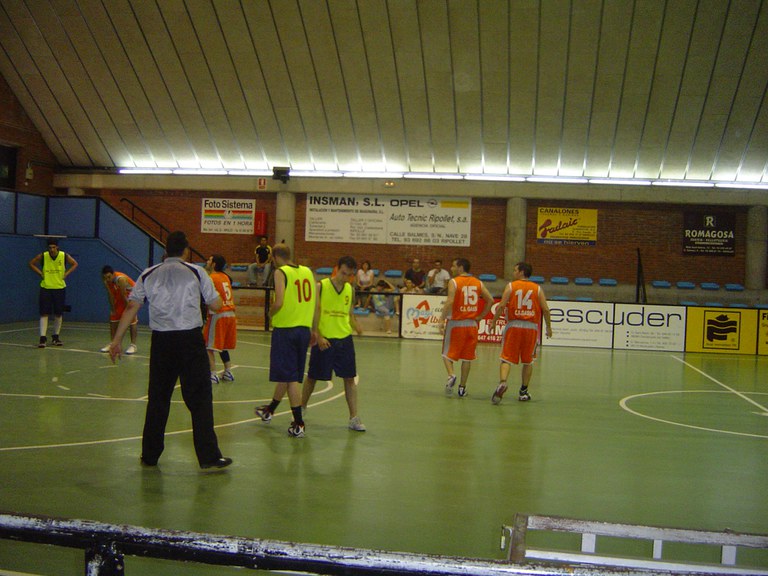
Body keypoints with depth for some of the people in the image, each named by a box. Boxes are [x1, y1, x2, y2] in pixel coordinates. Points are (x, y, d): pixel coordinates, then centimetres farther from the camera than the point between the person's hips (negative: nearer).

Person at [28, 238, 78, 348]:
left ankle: (55, 337, 22)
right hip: (46, 288, -1)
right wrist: (40, 273, -5)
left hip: (60, 288, 1)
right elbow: (31, 263, 6)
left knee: (58, 314, 7)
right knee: (44, 314, -7)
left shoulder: (64, 256, -6)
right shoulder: (43, 256, -8)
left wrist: (66, 274, -3)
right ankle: (43, 338, -8)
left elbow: (75, 264, 8)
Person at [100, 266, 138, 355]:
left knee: (132, 319, -13)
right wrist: (113, 309, -9)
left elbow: (124, 296, -29)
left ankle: (133, 345, -12)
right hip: (119, 296, 7)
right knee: (113, 317, 6)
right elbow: (110, 294, -11)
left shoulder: (121, 279, -36)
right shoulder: (106, 280, -18)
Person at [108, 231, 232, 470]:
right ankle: (208, 456, 0)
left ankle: (150, 455, 20)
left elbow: (131, 308, 5)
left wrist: (116, 339, 9)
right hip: (190, 339, -3)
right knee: (199, 399, 0)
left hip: (161, 342, 3)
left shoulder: (148, 275, 8)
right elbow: (216, 305, 4)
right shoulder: (196, 272, 1)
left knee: (157, 399, 13)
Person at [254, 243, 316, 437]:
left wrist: (270, 313, 1)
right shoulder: (307, 271, 9)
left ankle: (299, 424, -1)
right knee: (290, 374, 18)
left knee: (290, 377, -1)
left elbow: (279, 302, -20)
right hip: (304, 329, 7)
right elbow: (313, 302, 12)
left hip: (285, 328, -7)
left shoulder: (280, 272, -10)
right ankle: (270, 410, 39)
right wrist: (312, 330, 19)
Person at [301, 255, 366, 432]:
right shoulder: (321, 286, -8)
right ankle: (301, 408, 32)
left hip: (344, 339, 4)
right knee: (312, 377, 10)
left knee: (350, 378, 2)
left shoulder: (350, 289, 8)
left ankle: (354, 418, 8)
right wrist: (318, 336, -17)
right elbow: (313, 313, -9)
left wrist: (357, 327, -5)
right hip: (324, 340, -4)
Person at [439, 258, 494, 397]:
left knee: (448, 353, 10)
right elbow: (490, 300, 4)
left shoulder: (453, 282, -8)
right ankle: (462, 387, 13)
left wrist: (442, 319, -16)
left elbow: (450, 301, -20)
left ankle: (451, 375, -15)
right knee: (467, 357, 11)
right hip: (472, 323, 4)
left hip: (455, 323, -4)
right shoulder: (478, 283, 7)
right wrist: (480, 316, 9)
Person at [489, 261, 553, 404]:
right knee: (528, 361, 14)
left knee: (506, 358, 1)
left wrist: (494, 322, 3)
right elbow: (545, 309, 0)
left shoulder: (510, 286, 1)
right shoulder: (537, 288, 6)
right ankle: (523, 392, 18)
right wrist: (548, 327, 10)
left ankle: (502, 382, -23)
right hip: (531, 327, 2)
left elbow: (501, 305, -7)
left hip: (514, 325, -2)